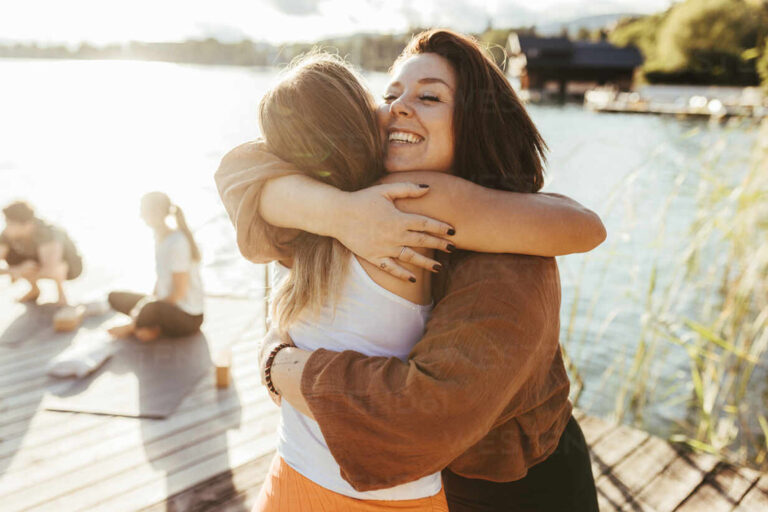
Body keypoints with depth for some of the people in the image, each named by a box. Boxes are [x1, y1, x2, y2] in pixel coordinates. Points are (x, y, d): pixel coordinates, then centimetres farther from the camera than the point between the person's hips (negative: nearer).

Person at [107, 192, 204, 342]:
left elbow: (179, 293, -20)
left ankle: (131, 327, -6)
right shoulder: (160, 237, 4)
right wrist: (150, 300, 0)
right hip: (166, 303, 9)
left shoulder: (177, 243, -23)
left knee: (152, 310, -39)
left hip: (188, 317, -9)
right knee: (115, 297, 9)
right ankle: (154, 328, -6)